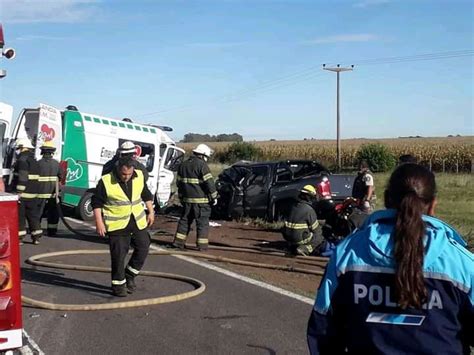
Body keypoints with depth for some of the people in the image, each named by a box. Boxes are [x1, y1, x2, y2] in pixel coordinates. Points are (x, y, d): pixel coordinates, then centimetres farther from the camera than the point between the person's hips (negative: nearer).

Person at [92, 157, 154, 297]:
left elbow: (146, 195, 15)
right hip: (117, 225, -5)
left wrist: (151, 211, 13)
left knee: (143, 248, 7)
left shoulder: (139, 176, -1)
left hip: (138, 221, 5)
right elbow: (97, 203, -8)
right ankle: (118, 284, 13)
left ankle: (130, 276, 25)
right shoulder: (106, 182, -14)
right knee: (118, 255, -2)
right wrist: (99, 223, -12)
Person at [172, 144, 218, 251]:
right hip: (201, 200, -6)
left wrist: (181, 196, 27)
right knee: (202, 222, 0)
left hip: (187, 199, 7)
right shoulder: (202, 165, -12)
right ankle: (202, 244, -1)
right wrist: (214, 197, -7)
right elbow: (209, 182, -16)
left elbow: (179, 182, 19)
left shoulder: (183, 165, 13)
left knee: (185, 220, 16)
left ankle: (179, 241, 17)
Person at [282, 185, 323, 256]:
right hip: (300, 239, -7)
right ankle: (305, 249, -11)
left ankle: (293, 247, 14)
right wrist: (320, 233, 16)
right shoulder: (309, 210, -15)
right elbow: (315, 228, -5)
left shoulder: (293, 206, 6)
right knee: (319, 237, 9)